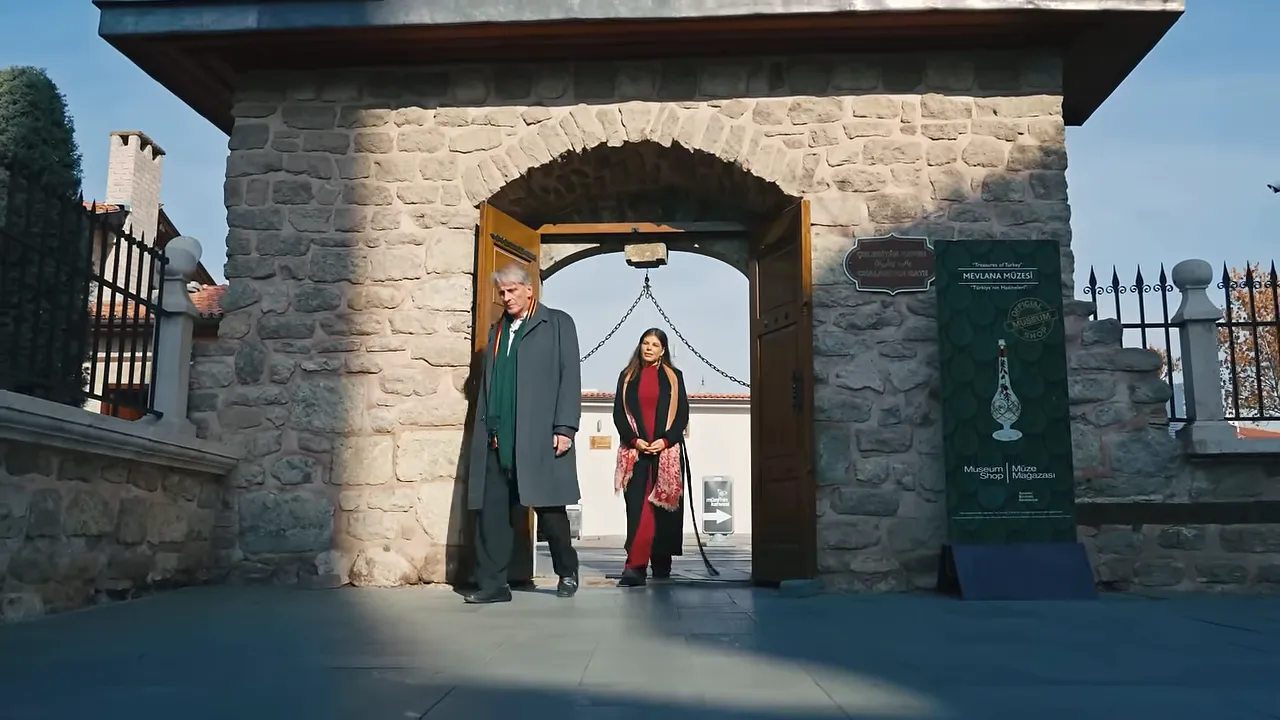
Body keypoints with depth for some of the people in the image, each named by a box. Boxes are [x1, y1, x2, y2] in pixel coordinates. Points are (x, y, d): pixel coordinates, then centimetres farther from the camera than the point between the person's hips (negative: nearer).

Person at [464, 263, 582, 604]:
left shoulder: (557, 323, 5)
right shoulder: (497, 330, 20)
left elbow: (570, 377, -3)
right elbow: (487, 383, 16)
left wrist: (565, 428, -11)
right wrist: (484, 430, 7)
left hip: (540, 435, -4)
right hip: (497, 438, 5)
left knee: (549, 509, 2)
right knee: (491, 511, 0)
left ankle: (567, 572, 22)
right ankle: (492, 583, 6)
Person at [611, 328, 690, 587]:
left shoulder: (673, 377, 9)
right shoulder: (628, 376, 11)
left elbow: (682, 413, 4)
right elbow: (618, 413, 5)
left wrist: (665, 440, -10)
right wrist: (634, 440, -9)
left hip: (666, 451, 0)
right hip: (635, 451, 0)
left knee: (664, 504, 2)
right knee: (637, 506, -8)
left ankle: (662, 561, 14)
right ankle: (636, 566, -14)